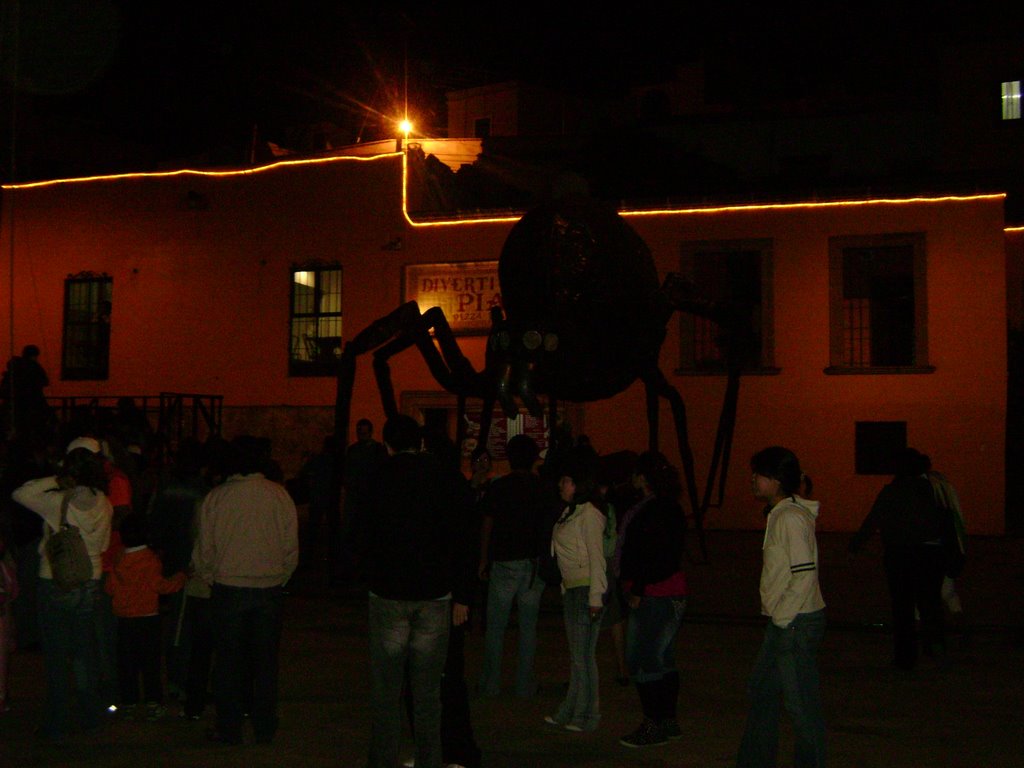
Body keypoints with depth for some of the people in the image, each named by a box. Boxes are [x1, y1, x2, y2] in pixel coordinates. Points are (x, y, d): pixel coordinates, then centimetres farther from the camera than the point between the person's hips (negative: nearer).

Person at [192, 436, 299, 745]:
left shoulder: (215, 497, -6)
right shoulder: (279, 495, -3)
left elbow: (204, 549, -1)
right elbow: (291, 546, 1)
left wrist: (211, 579, 16)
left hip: (228, 589, -1)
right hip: (270, 589, 1)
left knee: (228, 661, 9)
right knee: (265, 661, 10)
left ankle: (228, 729, 14)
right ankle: (264, 729, 16)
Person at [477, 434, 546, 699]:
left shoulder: (497, 487, -3)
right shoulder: (543, 488, 0)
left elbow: (487, 526, -1)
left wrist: (483, 560, 7)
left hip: (503, 564, -1)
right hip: (534, 564, 1)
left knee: (495, 627, 7)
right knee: (528, 627, 7)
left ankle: (491, 683, 10)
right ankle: (525, 684, 10)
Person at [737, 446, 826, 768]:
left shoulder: (791, 518, -18)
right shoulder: (780, 514, 12)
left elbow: (805, 574, -24)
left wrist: (782, 617, -17)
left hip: (795, 623, -11)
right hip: (785, 621, 11)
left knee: (801, 701, 0)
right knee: (762, 688, 19)